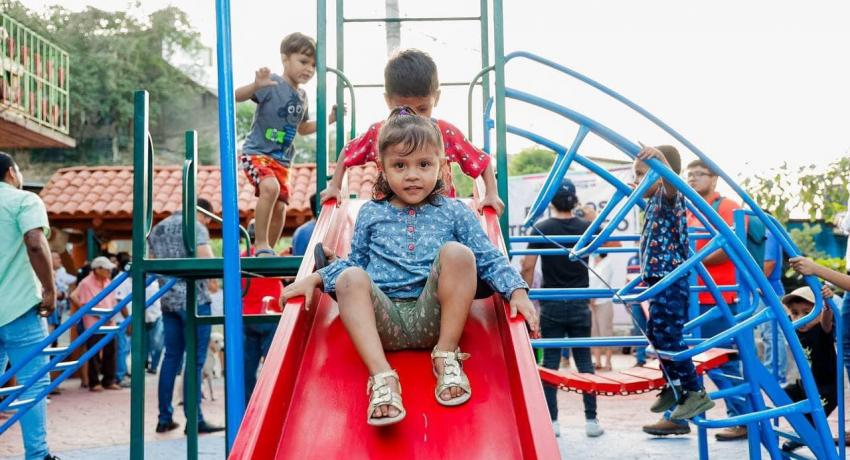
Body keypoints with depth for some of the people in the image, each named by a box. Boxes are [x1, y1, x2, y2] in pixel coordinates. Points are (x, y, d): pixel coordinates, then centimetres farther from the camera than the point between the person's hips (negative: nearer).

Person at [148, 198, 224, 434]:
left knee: (171, 357, 12)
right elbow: (207, 261, -17)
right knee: (195, 360, -4)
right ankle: (194, 420, -4)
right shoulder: (195, 227, -6)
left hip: (168, 300, 7)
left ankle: (165, 418, 14)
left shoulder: (157, 230, 16)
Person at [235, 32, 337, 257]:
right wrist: (256, 86, -42)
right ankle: (261, 244, -22)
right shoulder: (272, 83, -13)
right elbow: (236, 96, -24)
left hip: (282, 159, 8)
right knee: (270, 186, -33)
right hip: (256, 152, -8)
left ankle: (268, 251, 24)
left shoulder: (302, 95, 11)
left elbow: (302, 128, 27)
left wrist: (329, 119, 16)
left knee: (280, 208, 6)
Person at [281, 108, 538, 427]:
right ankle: (382, 377, -39)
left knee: (457, 252, -24)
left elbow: (489, 260, 8)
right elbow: (355, 261, 27)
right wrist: (315, 279, 10)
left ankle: (446, 356, -18)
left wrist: (517, 291, -10)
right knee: (350, 278, -28)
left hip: (432, 318, -1)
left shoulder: (454, 213, 12)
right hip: (384, 320, 1)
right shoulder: (371, 214, 17)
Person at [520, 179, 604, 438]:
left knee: (550, 362, 4)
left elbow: (527, 266, -9)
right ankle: (591, 420, 7)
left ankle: (552, 421, 4)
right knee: (585, 362, 7)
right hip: (580, 305, 2)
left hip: (551, 305, -1)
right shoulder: (586, 228, 1)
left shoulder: (542, 229, -6)